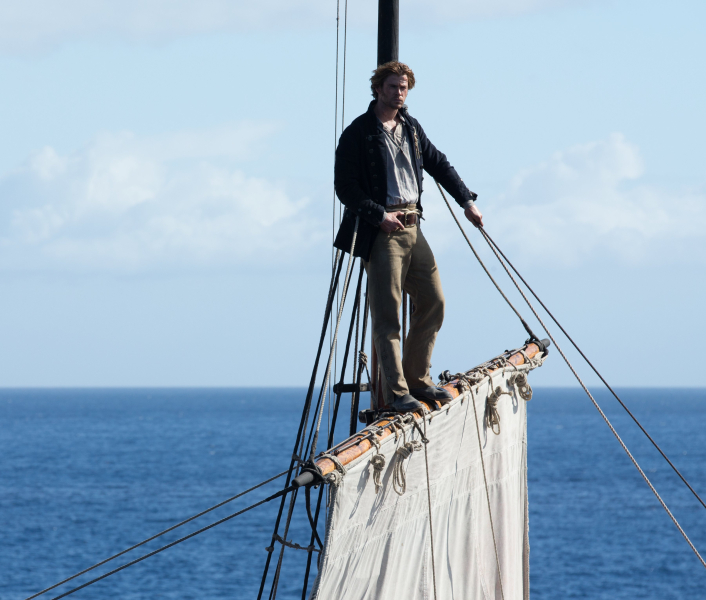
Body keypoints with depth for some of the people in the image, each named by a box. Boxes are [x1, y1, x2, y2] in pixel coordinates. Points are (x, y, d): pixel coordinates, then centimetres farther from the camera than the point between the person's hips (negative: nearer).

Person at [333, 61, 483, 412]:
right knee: (387, 314, -8)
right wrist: (380, 216, -17)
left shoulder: (411, 128, 14)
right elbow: (344, 187, -10)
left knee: (433, 302, 7)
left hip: (412, 226, 7)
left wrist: (466, 201, 18)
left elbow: (439, 165, 25)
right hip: (379, 230, -7)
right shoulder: (357, 134, -7)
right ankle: (395, 391, -8)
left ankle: (417, 379, 18)